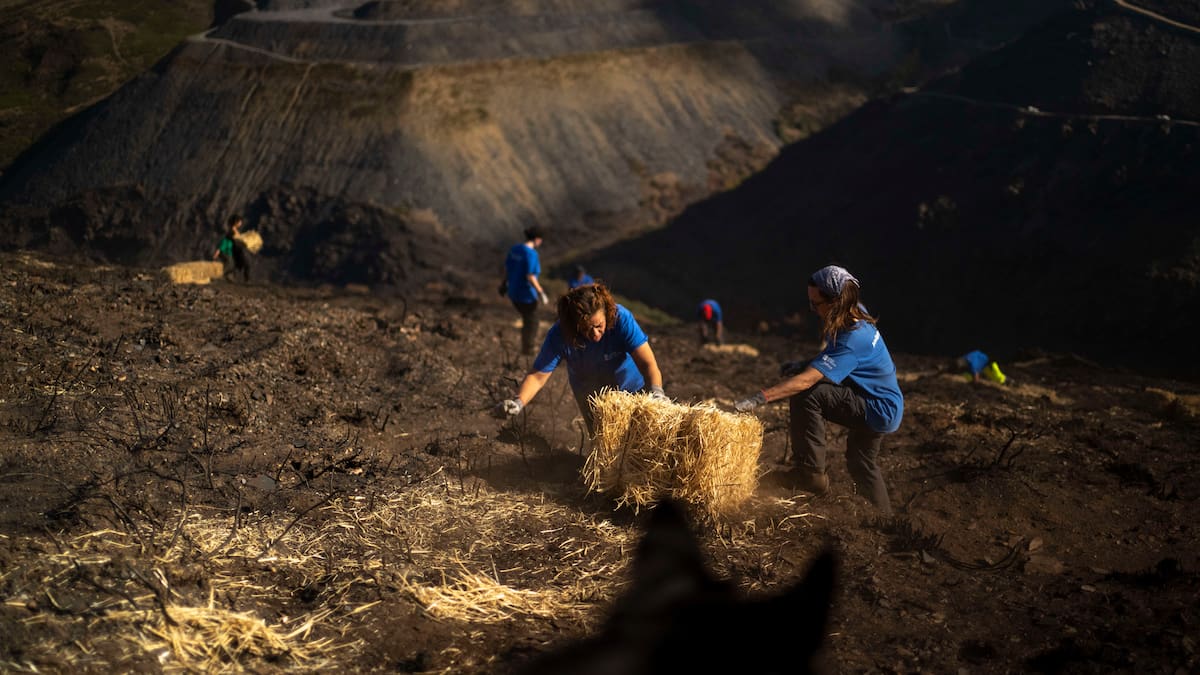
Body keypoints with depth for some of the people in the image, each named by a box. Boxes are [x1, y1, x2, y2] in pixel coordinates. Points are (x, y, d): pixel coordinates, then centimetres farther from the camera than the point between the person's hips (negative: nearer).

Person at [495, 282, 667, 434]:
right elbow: (538, 376, -32)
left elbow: (647, 363, -38)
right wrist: (518, 402, -51)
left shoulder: (621, 319, -35)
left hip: (631, 385, 0)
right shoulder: (559, 336, -32)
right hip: (591, 395, 0)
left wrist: (656, 391, -57)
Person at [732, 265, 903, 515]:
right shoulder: (857, 314, -4)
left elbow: (806, 380, -37)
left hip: (880, 411, -10)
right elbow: (833, 357, 14)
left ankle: (812, 475, -16)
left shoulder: (853, 339, -31)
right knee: (861, 462, 29)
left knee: (805, 396, -24)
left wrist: (760, 398, -40)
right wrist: (805, 365, -3)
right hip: (884, 407, 10)